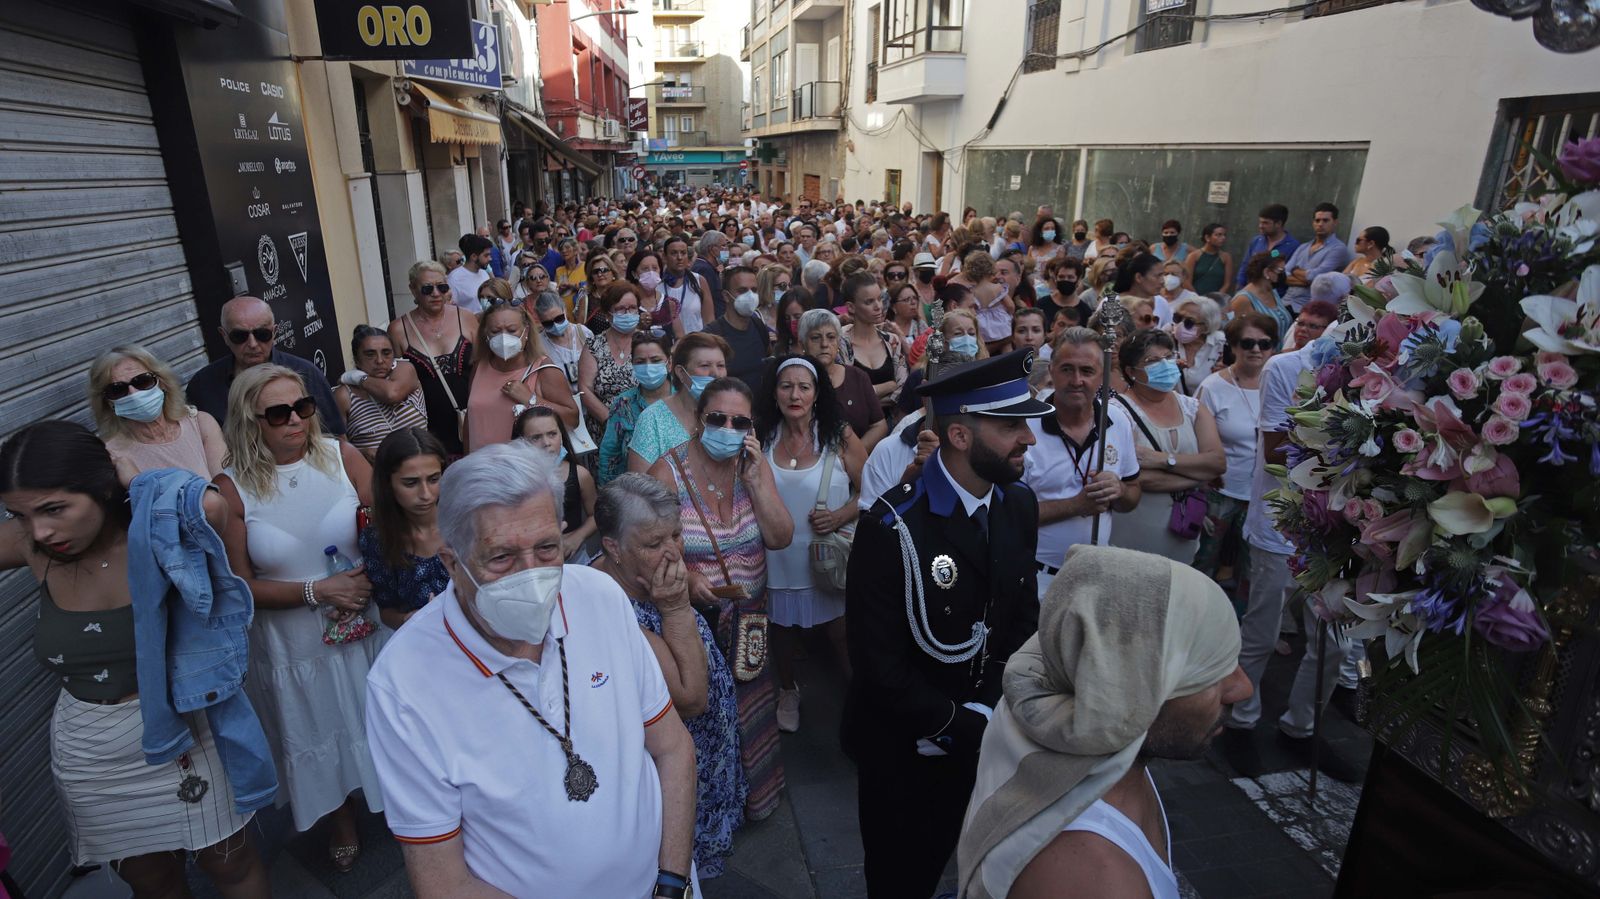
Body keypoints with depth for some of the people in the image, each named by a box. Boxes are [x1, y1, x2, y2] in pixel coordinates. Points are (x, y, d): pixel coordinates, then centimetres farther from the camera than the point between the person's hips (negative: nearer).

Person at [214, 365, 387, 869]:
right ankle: (342, 824, 47)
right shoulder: (232, 488, -10)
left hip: (366, 628, 0)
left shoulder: (341, 457, -8)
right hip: (295, 647, 0)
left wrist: (371, 576, -24)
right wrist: (316, 590, -18)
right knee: (320, 734, 19)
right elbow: (241, 585, -7)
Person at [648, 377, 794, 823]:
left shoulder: (754, 465, -4)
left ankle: (752, 792, 45)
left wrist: (753, 477, -18)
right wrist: (685, 577, -29)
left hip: (747, 618, 4)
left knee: (748, 707, 17)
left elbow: (781, 538, -10)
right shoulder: (669, 470, -16)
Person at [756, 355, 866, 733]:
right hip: (780, 556, 2)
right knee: (784, 628, 19)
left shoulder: (838, 436, -8)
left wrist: (839, 516, -18)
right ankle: (788, 692, 45)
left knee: (842, 631, 7)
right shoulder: (762, 438, -1)